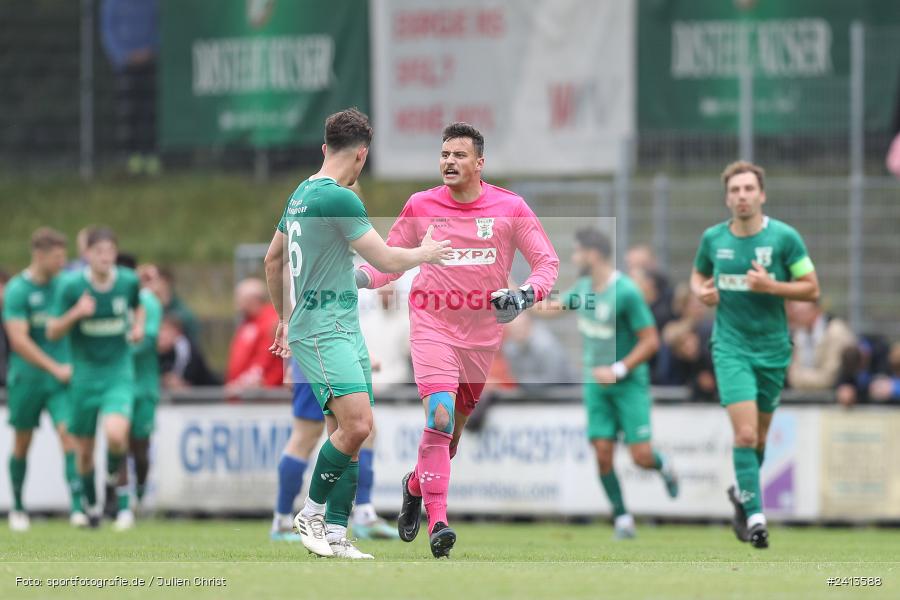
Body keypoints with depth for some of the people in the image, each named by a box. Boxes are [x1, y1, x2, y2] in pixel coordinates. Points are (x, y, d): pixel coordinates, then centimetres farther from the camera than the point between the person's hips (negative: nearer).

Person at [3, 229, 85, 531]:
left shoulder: (62, 284, 4)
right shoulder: (17, 290, -12)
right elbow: (19, 340, -18)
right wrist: (55, 368, -20)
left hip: (60, 376, 3)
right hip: (26, 378, -3)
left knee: (69, 434, -14)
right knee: (22, 443, 10)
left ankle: (77, 506, -20)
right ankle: (17, 508, 27)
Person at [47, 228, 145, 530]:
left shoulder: (129, 281, -3)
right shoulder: (71, 286, -9)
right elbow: (52, 332, -6)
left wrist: (138, 326, 0)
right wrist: (76, 313, -23)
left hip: (119, 374, 0)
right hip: (84, 376, 0)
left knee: (115, 435, -25)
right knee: (85, 450, 8)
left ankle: (113, 477, 8)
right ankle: (91, 505, 34)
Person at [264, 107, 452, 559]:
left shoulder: (302, 194, 15)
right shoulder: (338, 198, -14)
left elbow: (273, 259, 27)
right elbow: (385, 260, -12)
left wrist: (285, 317, 37)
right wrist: (425, 253, 8)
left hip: (345, 330, 10)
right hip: (322, 331, -10)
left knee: (349, 431, 4)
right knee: (355, 424, -21)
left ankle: (334, 536, 3)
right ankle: (312, 513, -8)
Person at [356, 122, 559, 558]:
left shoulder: (510, 208, -3)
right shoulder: (420, 206, 0)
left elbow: (547, 262, 0)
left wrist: (525, 296, -20)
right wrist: (361, 276, -11)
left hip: (483, 330, 2)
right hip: (432, 325, -2)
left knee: (455, 427, 14)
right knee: (440, 416, -20)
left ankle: (416, 484, 44)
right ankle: (437, 522, -21)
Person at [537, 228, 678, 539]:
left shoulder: (627, 292, -19)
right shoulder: (584, 287, 3)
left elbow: (650, 341, -18)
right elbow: (558, 305, 24)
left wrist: (618, 370, -21)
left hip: (629, 383, -6)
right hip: (597, 384, 6)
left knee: (641, 456, -9)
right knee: (603, 454, -4)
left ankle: (664, 467, 26)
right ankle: (622, 519, 6)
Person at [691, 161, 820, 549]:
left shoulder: (784, 237, -6)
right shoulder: (713, 238, 0)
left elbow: (812, 289, -4)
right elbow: (698, 274, 20)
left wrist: (771, 286, -19)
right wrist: (701, 291, -3)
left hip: (772, 349, 1)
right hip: (731, 346, -1)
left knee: (759, 437, 13)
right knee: (745, 433, -16)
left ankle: (742, 493, 40)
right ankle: (755, 515, -14)